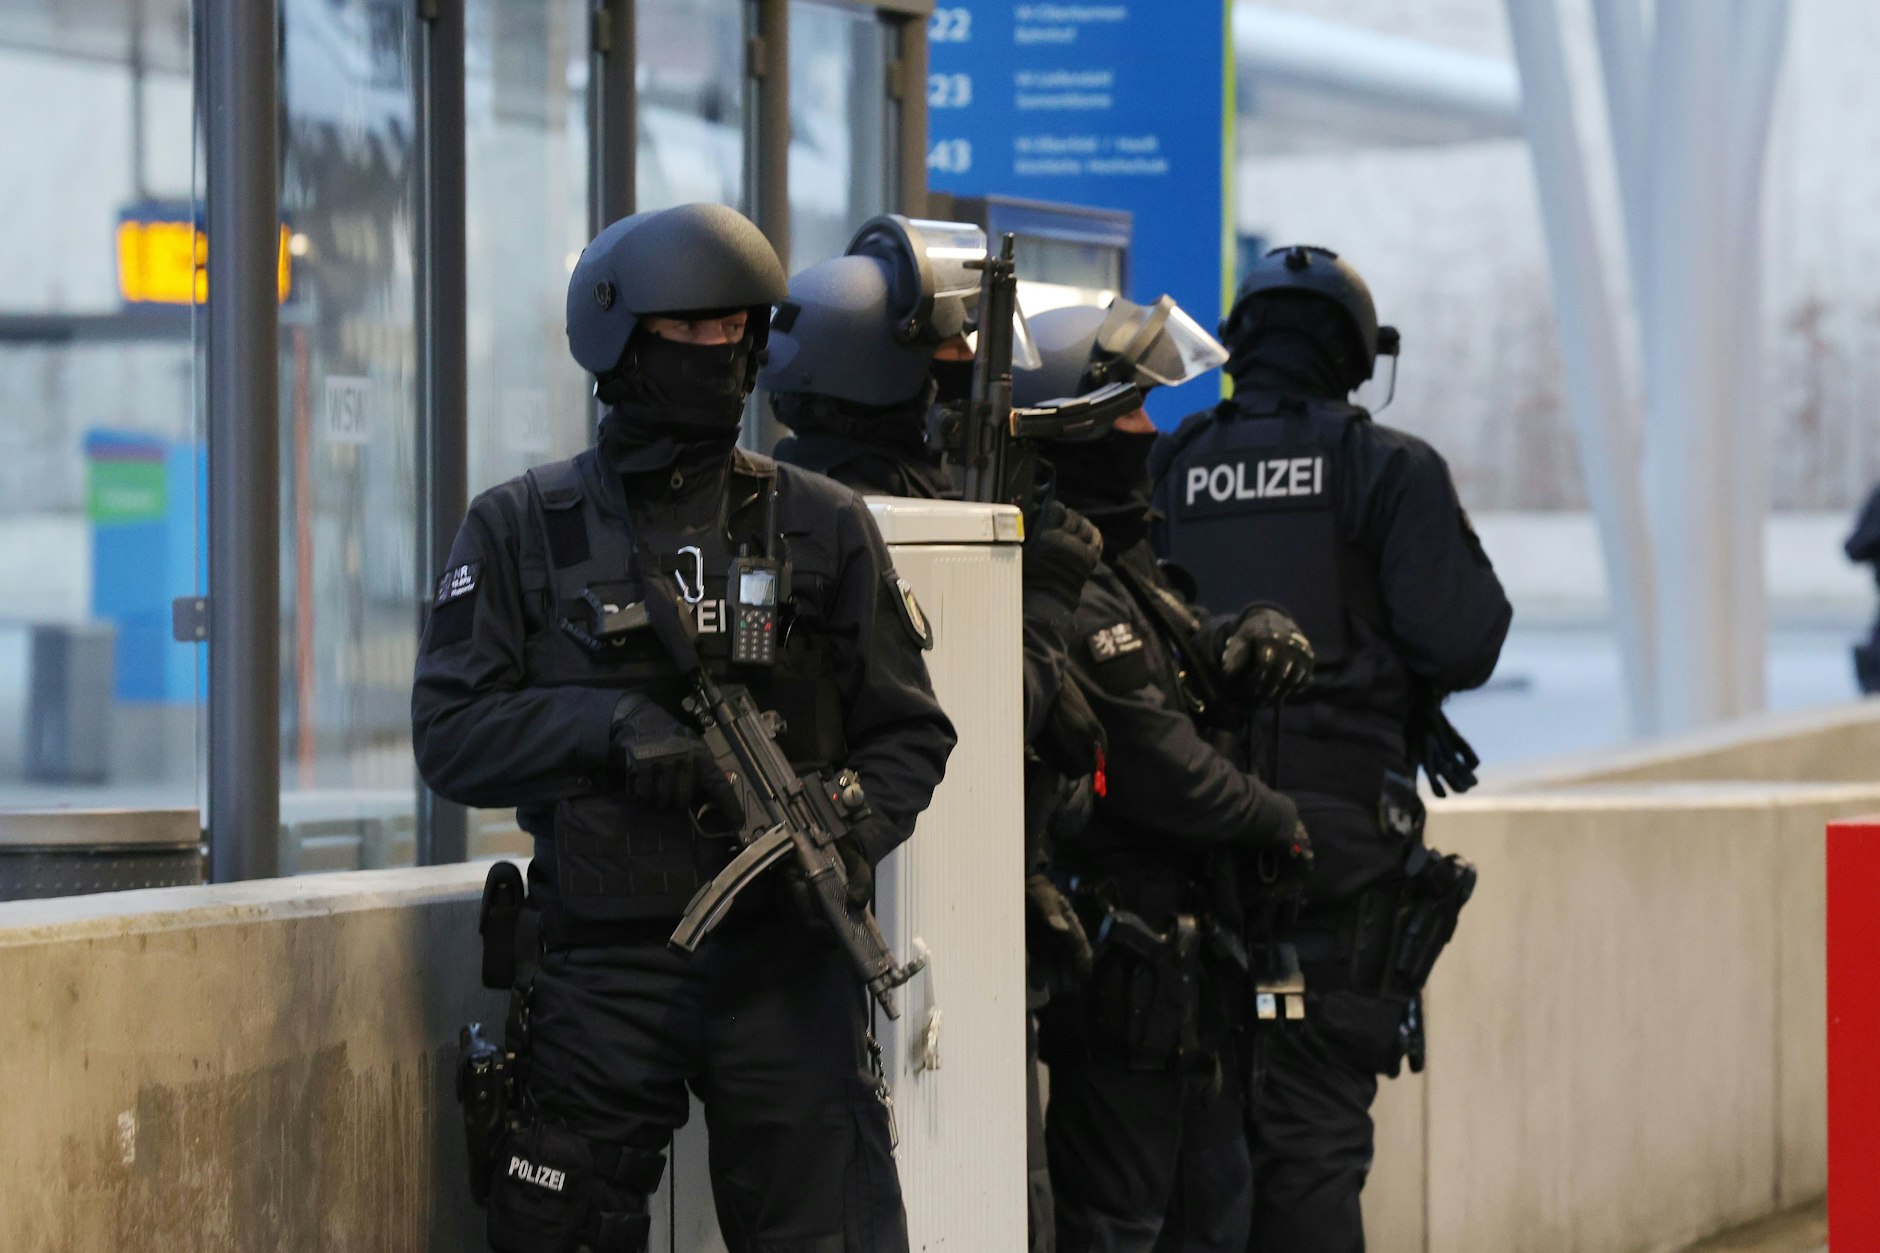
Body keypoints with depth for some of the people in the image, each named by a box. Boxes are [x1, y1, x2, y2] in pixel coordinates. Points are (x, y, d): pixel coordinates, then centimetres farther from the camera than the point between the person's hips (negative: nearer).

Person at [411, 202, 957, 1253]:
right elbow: (451, 733, 0)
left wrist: (853, 837, -12)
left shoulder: (824, 527, 8)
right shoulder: (523, 530, 6)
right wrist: (610, 725, -15)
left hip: (786, 962, 0)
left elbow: (907, 730, 8)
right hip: (606, 962, 0)